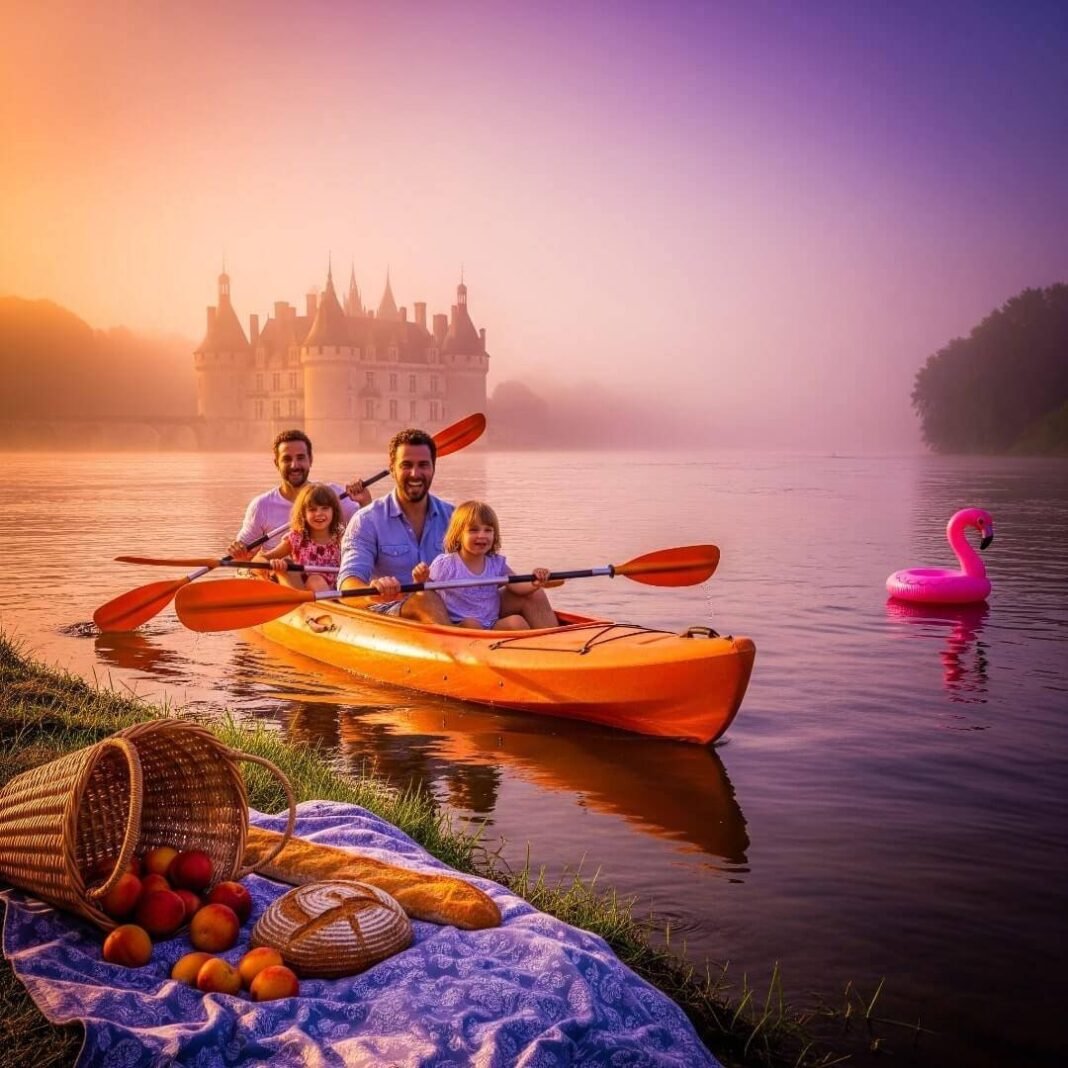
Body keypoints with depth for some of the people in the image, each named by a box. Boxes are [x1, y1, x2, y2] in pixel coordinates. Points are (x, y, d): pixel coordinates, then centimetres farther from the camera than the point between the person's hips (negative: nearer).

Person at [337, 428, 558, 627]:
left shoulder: (452, 516, 13)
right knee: (425, 600, -38)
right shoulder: (368, 521, 0)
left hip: (453, 615, 5)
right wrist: (373, 591, -39)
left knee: (532, 596, -10)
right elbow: (348, 583, -13)